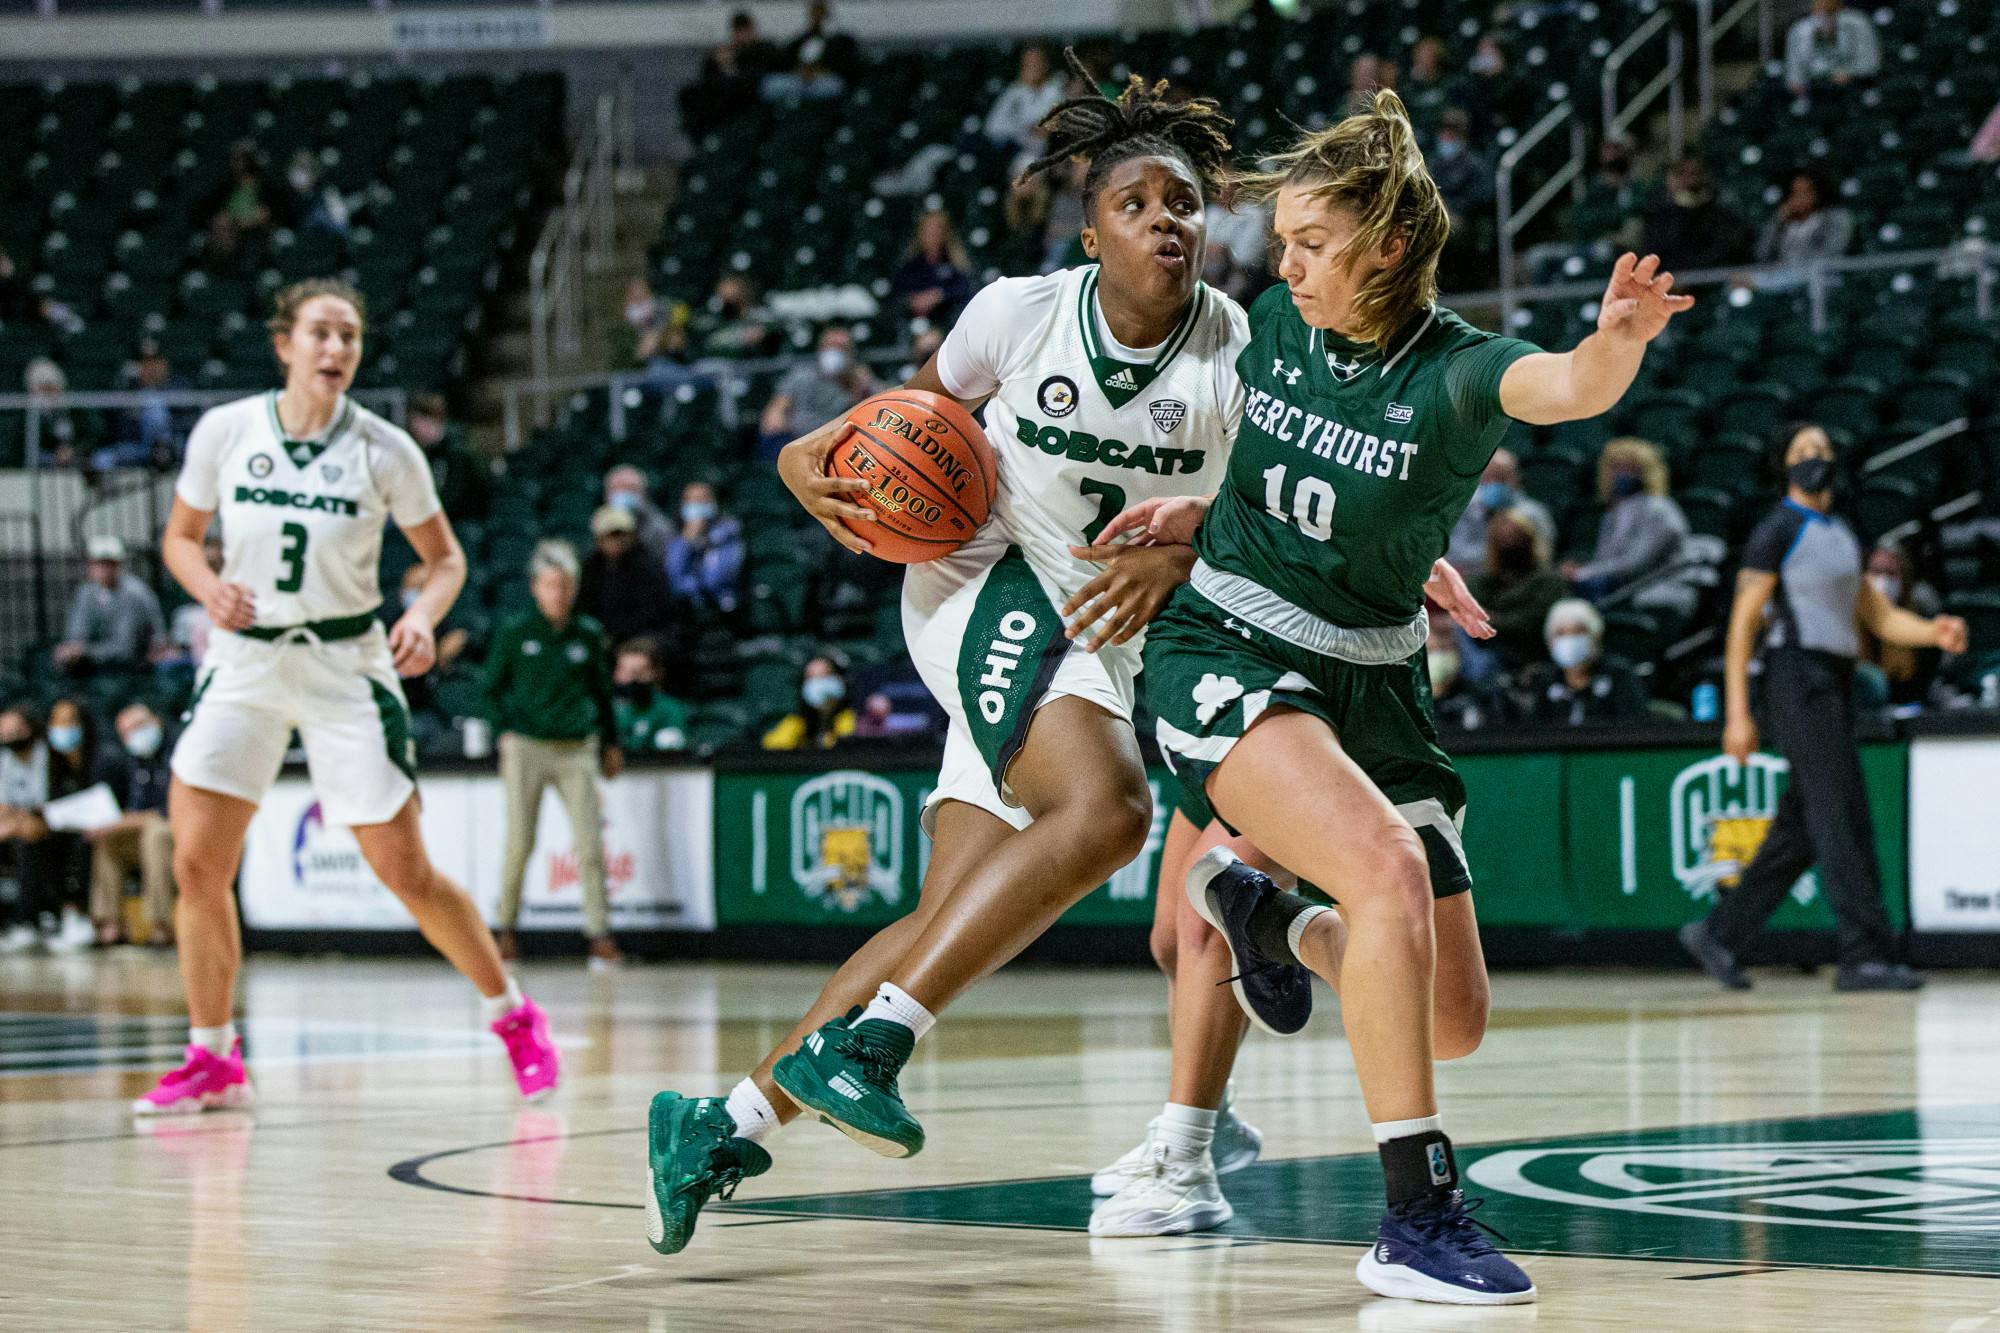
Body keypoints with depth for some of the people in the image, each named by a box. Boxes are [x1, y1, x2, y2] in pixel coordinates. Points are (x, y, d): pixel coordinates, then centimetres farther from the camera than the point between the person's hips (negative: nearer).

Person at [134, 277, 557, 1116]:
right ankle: (213, 1063, 8)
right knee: (196, 864, -6)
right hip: (244, 662, 2)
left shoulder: (385, 450, -7)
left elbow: (445, 557, 4)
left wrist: (423, 616, -16)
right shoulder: (225, 431, -4)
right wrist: (210, 588, -11)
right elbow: (180, 537, 9)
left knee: (406, 873, -4)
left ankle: (514, 1018, 17)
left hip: (345, 664, -2)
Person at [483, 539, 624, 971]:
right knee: (519, 844, -2)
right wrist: (506, 732, 1)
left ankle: (600, 936, -4)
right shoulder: (514, 633, 3)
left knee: (590, 846, -7)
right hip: (526, 748, -1)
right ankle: (507, 931, 12)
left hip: (577, 749, 1)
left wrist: (611, 742, 18)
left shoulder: (588, 635, 9)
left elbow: (601, 691, 20)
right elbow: (493, 688, 12)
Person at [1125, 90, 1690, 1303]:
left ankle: (1268, 914, 34)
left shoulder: (1456, 373, -15)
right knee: (1390, 868, -31)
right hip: (1226, 652, -1)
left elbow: (1569, 387, -40)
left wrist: (1619, 341, -61)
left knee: (1453, 1023, 6)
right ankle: (1417, 1221, -29)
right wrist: (1201, 513, 2)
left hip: (1368, 684, 2)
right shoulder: (1278, 325, -4)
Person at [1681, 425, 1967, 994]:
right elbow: (1742, 623, -8)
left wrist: (1934, 631, -2)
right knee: (1843, 822, -12)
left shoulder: (1841, 536, 21)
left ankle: (1718, 935, 17)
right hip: (1797, 680, -9)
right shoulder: (1776, 532, -4)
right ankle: (1867, 956, -12)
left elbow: (1878, 616, 19)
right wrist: (1737, 713, -15)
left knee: (1798, 833, 9)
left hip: (1834, 689, 9)